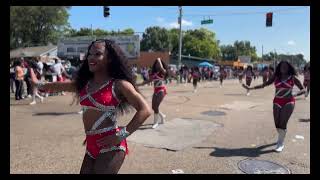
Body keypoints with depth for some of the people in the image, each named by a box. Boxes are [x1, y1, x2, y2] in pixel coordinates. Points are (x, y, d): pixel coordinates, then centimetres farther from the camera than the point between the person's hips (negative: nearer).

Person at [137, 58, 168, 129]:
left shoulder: (163, 72, -6)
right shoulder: (154, 73, 11)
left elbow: (161, 68, -29)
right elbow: (149, 80, 15)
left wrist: (159, 60, -16)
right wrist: (139, 84, 10)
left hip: (161, 90, -7)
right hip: (156, 90, 7)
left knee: (156, 106, -13)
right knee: (153, 107, 8)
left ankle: (156, 122, 2)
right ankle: (162, 116, 35)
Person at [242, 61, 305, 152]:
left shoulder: (293, 78, -2)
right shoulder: (276, 77, 4)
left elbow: (303, 89, -1)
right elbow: (264, 84, 4)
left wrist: (295, 94, -22)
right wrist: (250, 88, -4)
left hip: (289, 102, -3)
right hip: (277, 102, 3)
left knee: (283, 123, -10)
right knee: (277, 124, 7)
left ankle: (281, 143, 7)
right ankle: (281, 137, 36)